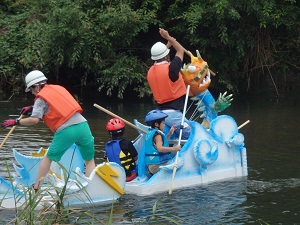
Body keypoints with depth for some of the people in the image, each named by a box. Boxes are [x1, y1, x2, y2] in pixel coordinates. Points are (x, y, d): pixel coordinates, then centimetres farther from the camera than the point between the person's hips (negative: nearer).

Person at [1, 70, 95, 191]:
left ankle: (36, 187, 18)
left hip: (65, 131, -5)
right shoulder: (58, 88, 22)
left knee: (49, 158, 13)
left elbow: (35, 119, -10)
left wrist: (16, 122, 0)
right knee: (89, 161, 12)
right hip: (82, 125, 5)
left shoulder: (41, 98, 3)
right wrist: (33, 107, 43)